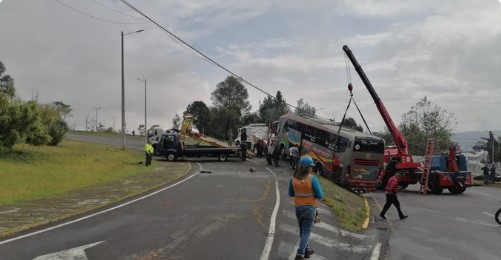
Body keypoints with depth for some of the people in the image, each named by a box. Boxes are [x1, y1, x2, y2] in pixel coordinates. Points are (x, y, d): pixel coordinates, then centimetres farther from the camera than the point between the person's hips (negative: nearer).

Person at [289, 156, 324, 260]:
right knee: (306, 232, 6)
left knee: (302, 230, 23)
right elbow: (320, 195, -16)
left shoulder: (293, 178, -6)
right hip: (310, 208, -4)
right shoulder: (312, 178, -19)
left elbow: (291, 193, 6)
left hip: (298, 207, 4)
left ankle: (306, 250, 36)